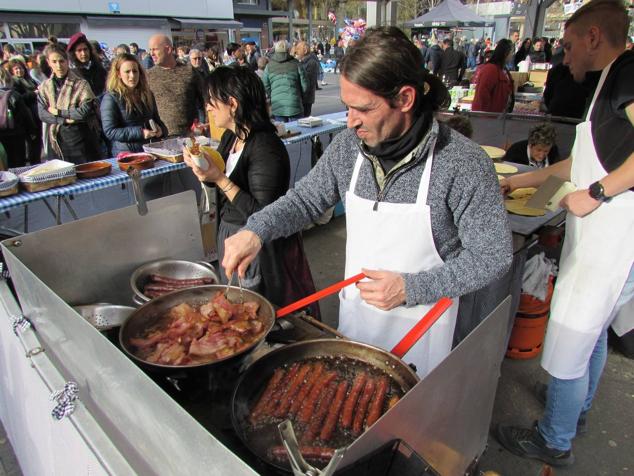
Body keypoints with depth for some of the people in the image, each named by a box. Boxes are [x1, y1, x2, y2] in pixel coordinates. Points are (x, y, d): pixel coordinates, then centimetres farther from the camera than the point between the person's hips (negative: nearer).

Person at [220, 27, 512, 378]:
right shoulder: (348, 145, -9)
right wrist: (256, 230, -16)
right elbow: (305, 199, 2)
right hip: (354, 311, 4)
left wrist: (411, 289, -24)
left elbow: (492, 256, -16)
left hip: (420, 324, -4)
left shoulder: (463, 162, -22)